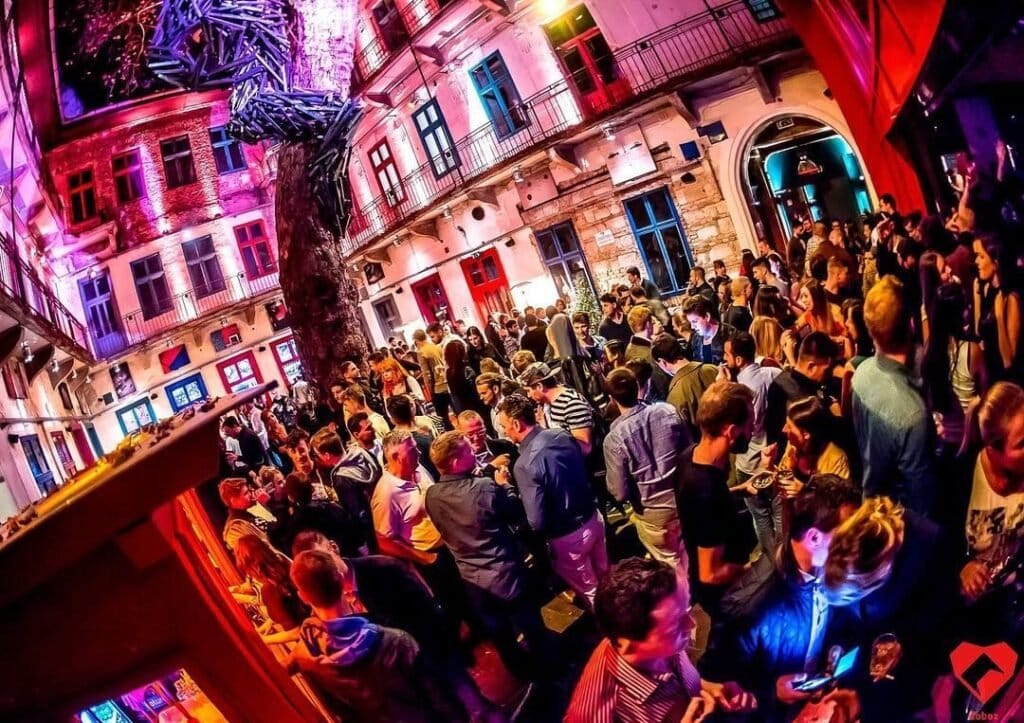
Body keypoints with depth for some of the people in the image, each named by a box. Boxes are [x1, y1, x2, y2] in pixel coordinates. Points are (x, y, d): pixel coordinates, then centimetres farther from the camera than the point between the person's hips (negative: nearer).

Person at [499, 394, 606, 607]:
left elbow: (537, 522, -25)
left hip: (568, 537, -7)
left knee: (591, 593, 18)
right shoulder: (563, 436, -7)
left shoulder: (524, 464, -28)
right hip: (593, 518, 7)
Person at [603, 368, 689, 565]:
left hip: (653, 515, -3)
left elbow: (620, 493, -20)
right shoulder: (668, 411, -15)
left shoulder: (614, 438, -25)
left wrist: (609, 478, 0)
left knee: (672, 565, 22)